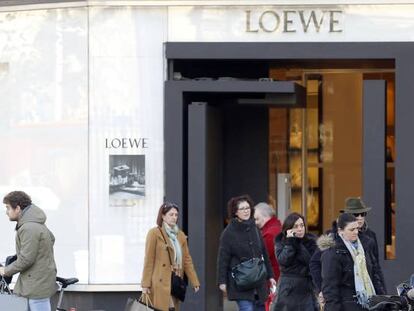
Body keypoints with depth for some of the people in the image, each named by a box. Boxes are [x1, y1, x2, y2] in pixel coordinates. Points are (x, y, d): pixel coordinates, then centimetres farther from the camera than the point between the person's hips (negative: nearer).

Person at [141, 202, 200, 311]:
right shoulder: (154, 233, -3)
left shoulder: (180, 235, 15)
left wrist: (195, 282, 9)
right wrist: (145, 284, -9)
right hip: (160, 284, -6)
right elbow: (149, 260, -5)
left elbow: (187, 260, 15)